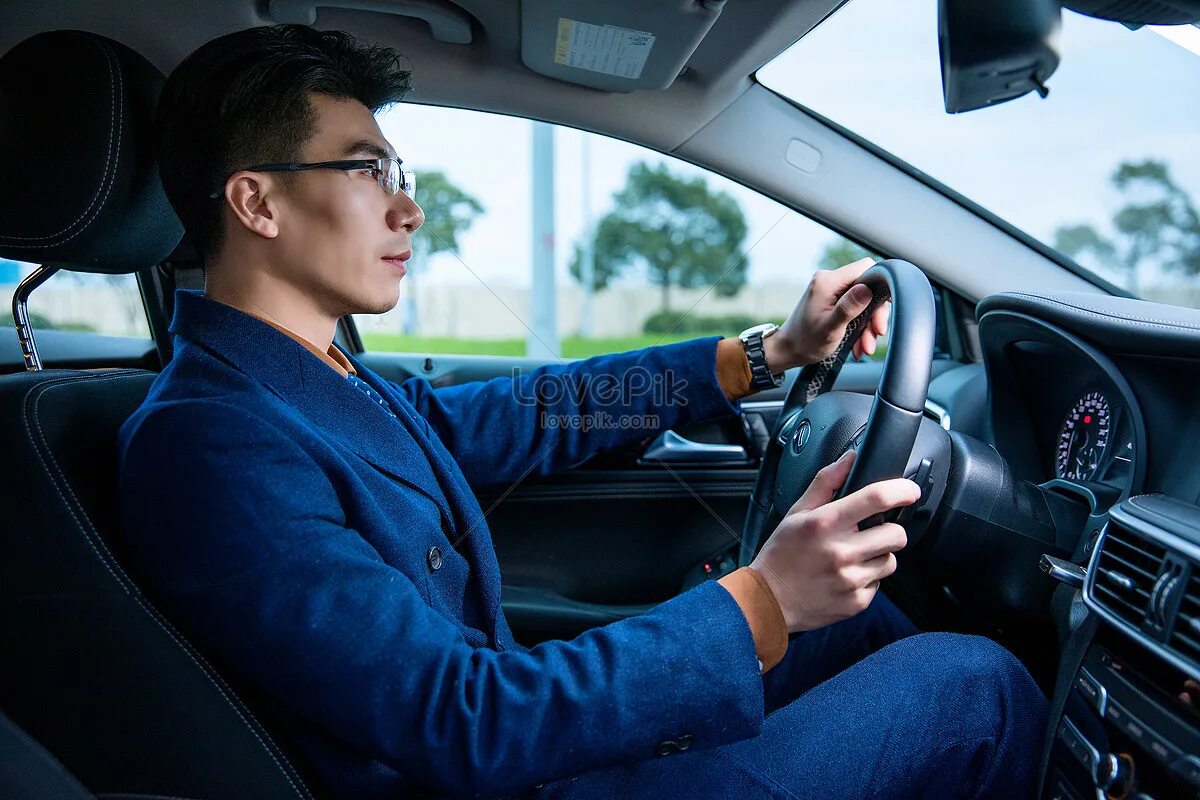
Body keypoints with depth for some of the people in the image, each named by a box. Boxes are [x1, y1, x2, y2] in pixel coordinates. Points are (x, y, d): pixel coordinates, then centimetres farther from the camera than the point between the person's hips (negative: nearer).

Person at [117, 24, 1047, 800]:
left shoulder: (325, 381, 4)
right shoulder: (208, 444, -25)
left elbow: (527, 412, 10)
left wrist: (768, 352, 9)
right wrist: (761, 604, -29)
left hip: (514, 718, 9)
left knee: (854, 609, 15)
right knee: (976, 685, -4)